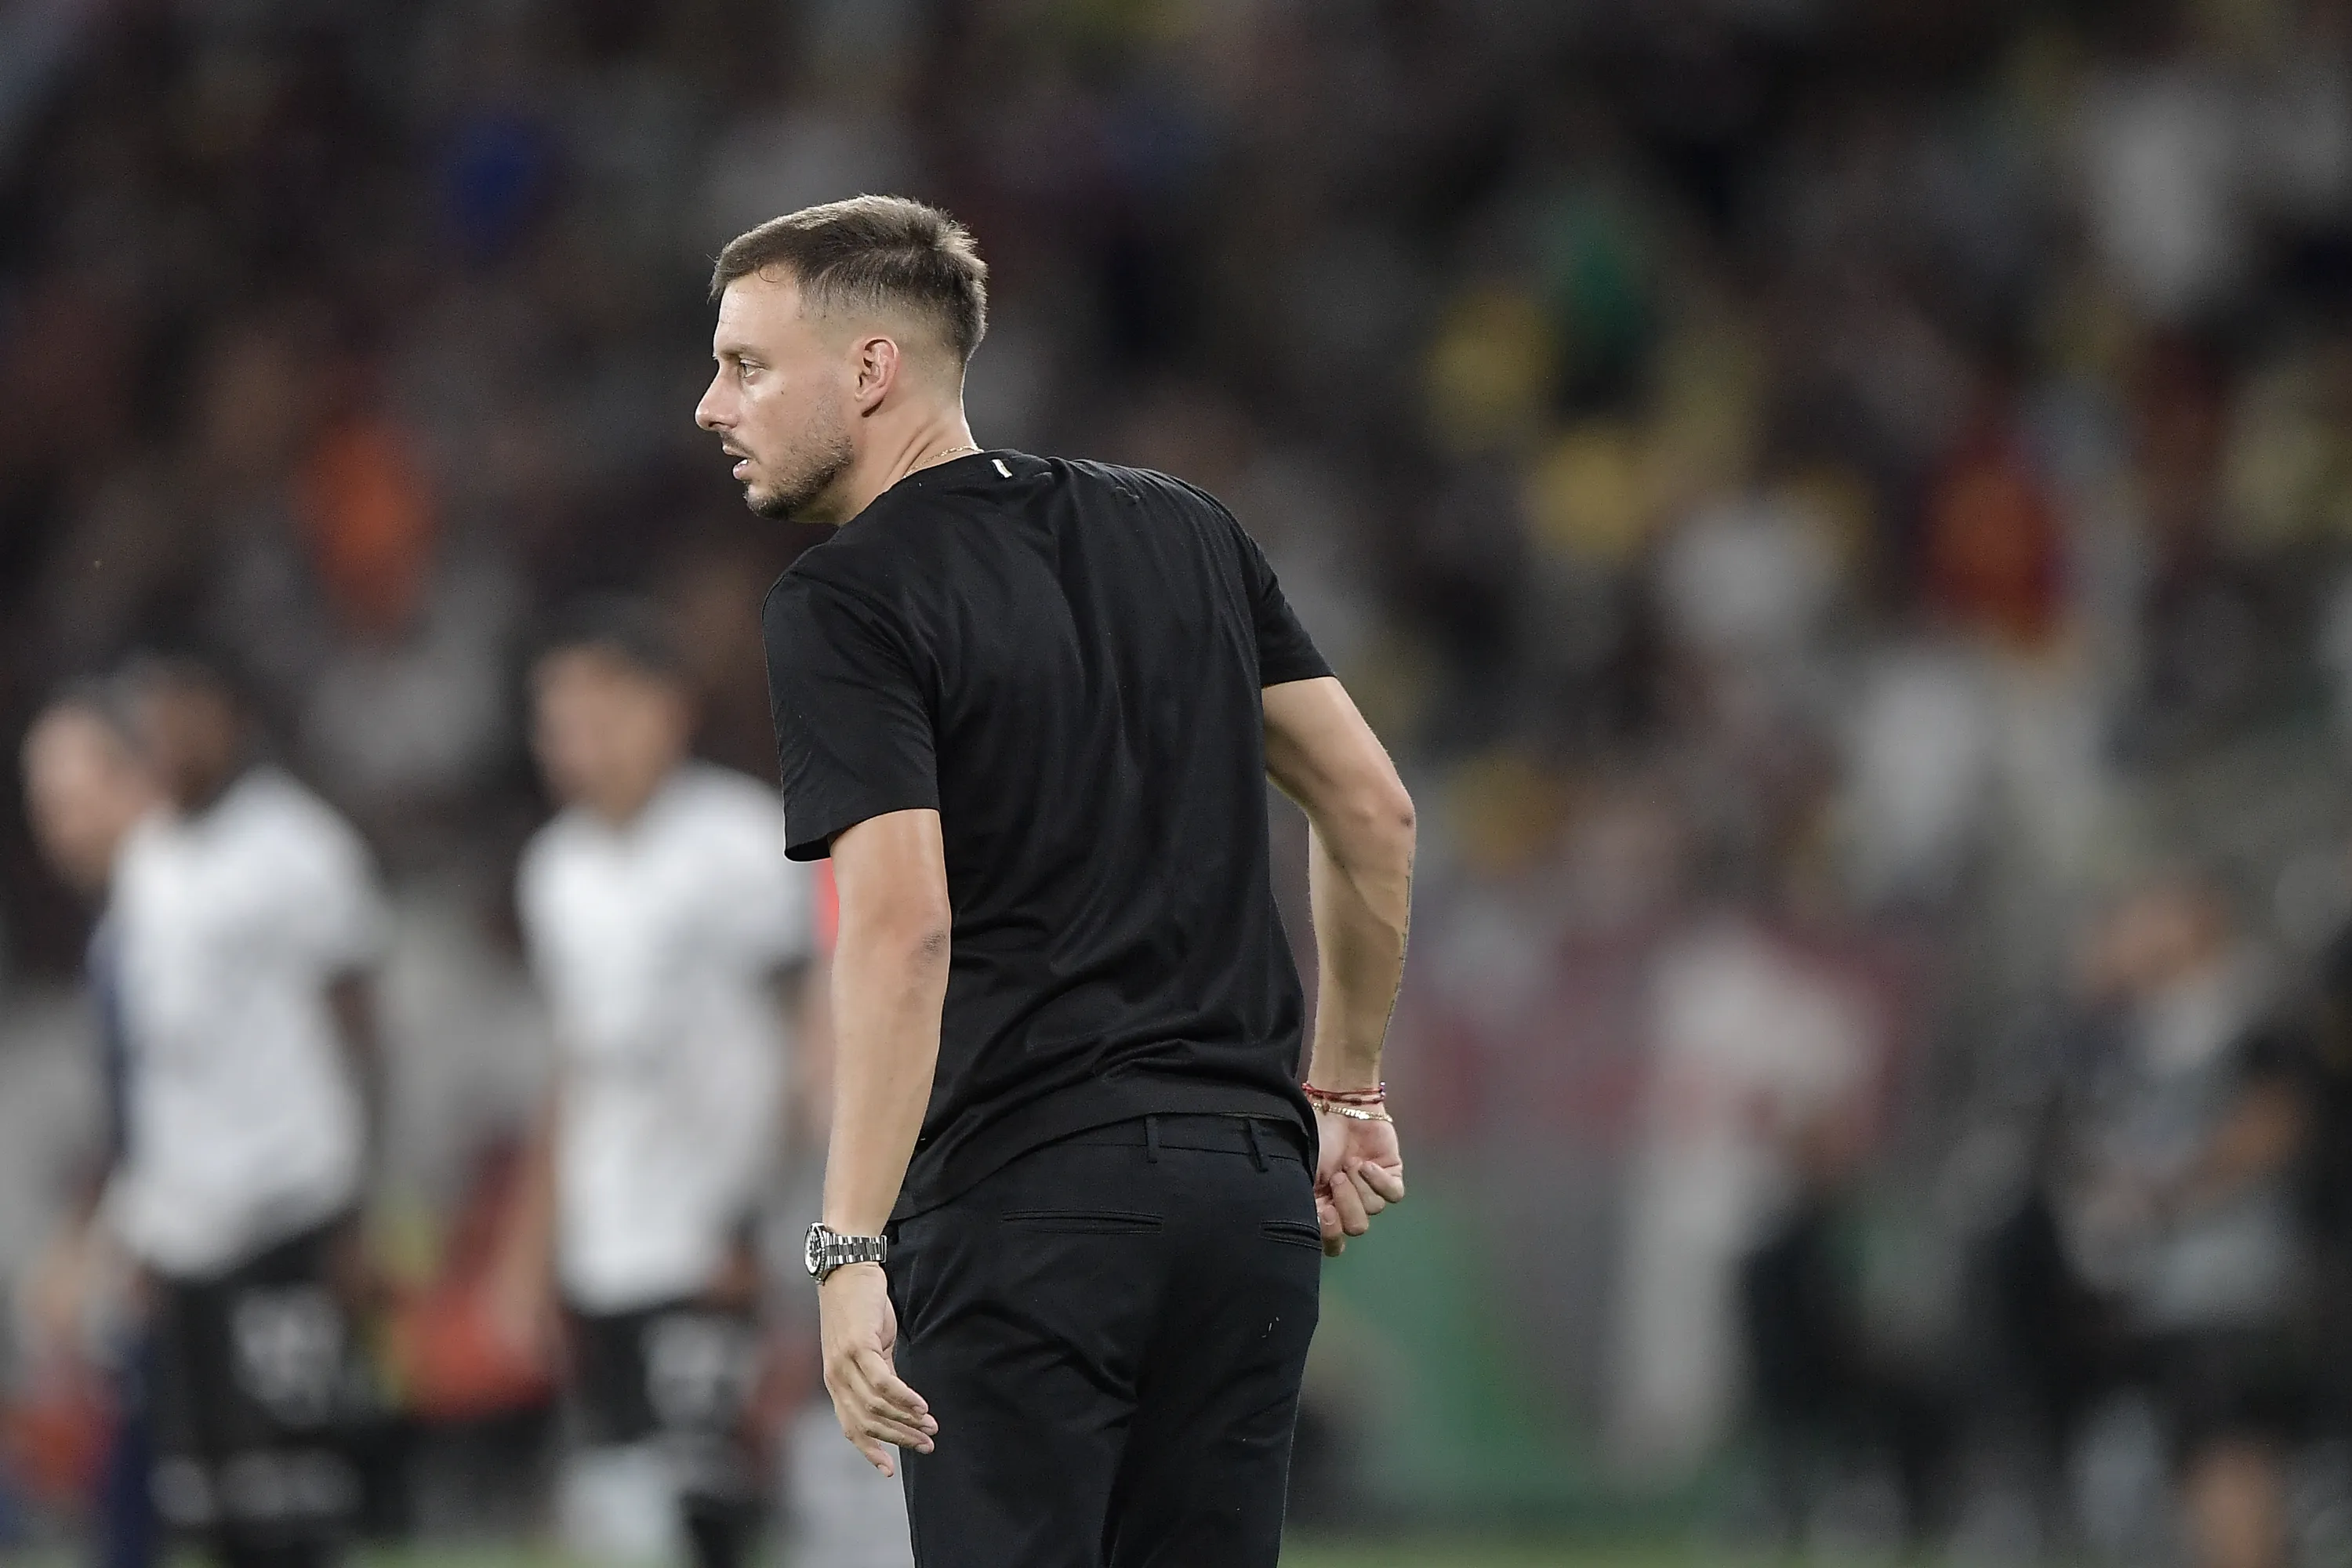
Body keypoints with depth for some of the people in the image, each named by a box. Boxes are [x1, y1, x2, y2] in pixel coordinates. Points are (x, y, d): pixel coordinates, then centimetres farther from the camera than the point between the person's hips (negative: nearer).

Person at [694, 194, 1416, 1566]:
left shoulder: (847, 603, -8)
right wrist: (1347, 1088, 24)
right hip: (1247, 1173, 7)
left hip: (1024, 1197, -7)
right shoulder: (1180, 532, 13)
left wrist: (851, 1250, -22)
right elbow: (1372, 808, 15)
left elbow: (902, 924, -20)